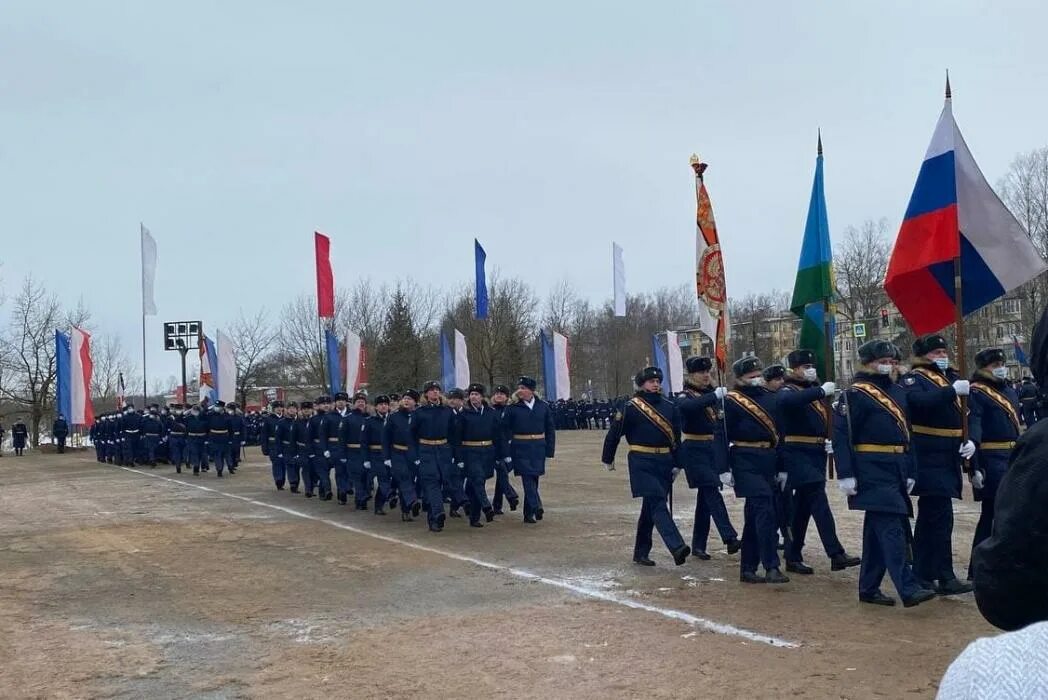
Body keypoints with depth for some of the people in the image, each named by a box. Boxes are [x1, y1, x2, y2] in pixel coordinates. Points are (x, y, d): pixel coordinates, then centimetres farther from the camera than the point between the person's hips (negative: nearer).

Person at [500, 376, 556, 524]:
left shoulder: (543, 407, 3)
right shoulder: (512, 408, -3)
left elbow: (550, 430, 7)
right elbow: (505, 431, -3)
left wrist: (550, 450, 2)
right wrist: (506, 453, -8)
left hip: (538, 449, 2)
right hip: (520, 449, -2)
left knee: (533, 479, 9)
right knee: (528, 478, -12)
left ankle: (529, 513, 19)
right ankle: (536, 507, -18)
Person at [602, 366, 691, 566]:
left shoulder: (669, 406, 10)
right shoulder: (631, 407, -6)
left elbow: (676, 437, 15)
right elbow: (614, 433, 1)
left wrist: (677, 464, 13)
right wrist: (607, 459, 8)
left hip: (664, 462, 6)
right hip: (642, 463, -5)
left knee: (650, 507, 11)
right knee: (657, 503, -17)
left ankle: (641, 553, 20)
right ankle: (677, 548, -26)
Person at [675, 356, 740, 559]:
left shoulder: (712, 394, 14)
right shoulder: (685, 398, -6)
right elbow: (689, 406, -32)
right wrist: (715, 395, -38)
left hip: (714, 449, 7)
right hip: (694, 451, -7)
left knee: (705, 497, 8)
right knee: (712, 492, -15)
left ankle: (698, 546, 15)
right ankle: (730, 538, -21)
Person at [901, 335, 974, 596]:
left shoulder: (953, 378, 16)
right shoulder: (914, 379, -6)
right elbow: (918, 401, -29)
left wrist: (971, 441, -2)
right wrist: (952, 391, -34)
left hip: (949, 458, 8)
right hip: (928, 459, -8)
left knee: (929, 516, 14)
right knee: (941, 518, -11)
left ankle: (922, 574, 22)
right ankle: (946, 578, -8)